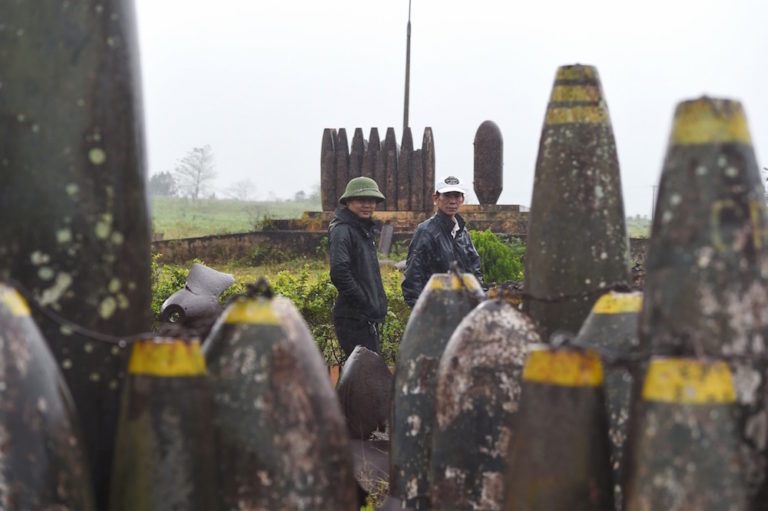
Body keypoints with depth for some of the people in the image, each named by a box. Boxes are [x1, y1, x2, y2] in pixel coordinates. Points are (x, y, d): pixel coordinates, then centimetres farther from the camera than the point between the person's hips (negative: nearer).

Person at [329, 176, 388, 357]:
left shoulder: (364, 230, 18)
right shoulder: (342, 230, -13)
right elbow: (339, 273, -25)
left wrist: (378, 305, 13)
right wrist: (366, 303, -20)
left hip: (368, 318, 10)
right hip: (354, 319, -10)